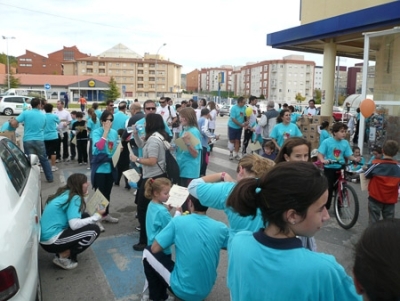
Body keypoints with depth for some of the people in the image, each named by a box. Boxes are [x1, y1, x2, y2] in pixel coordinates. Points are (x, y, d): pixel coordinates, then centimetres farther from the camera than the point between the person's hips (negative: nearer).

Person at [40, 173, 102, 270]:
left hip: (46, 237, 9)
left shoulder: (64, 193, 11)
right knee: (94, 230, -10)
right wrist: (96, 216, -13)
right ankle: (63, 256, -4)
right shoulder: (74, 198, -15)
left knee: (85, 216, 13)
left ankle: (64, 251, 11)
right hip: (51, 241, -9)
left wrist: (83, 197, 13)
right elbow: (74, 224, -25)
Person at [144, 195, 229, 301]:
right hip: (206, 291, 5)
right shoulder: (221, 228, -7)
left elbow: (155, 249, -7)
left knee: (148, 252, 12)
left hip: (183, 290, -5)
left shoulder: (178, 221, -17)